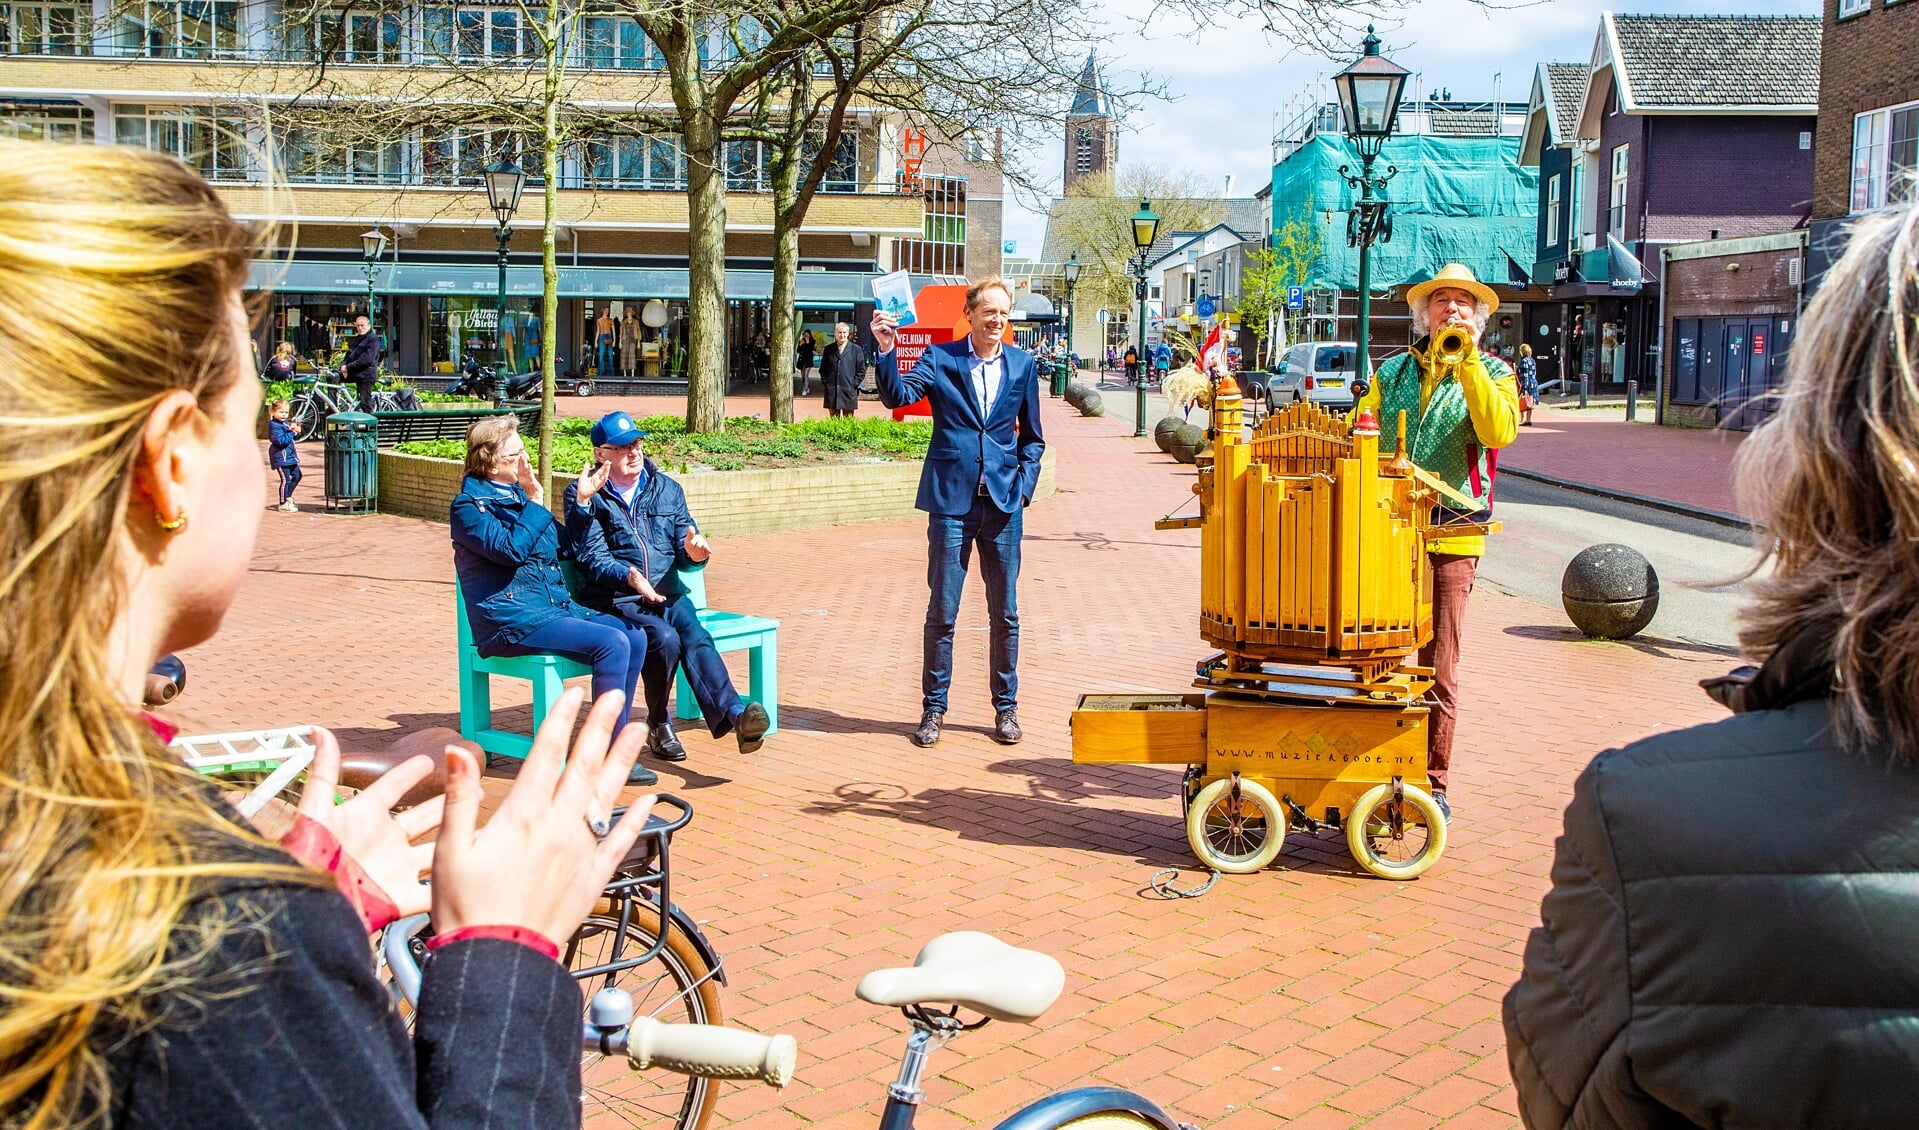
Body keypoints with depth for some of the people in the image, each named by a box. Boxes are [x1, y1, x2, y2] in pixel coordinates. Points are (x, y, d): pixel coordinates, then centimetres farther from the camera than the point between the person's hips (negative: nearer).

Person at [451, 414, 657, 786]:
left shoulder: (518, 493, 18)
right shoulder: (469, 505, -4)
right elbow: (511, 549, -20)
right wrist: (535, 502, -13)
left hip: (555, 604, 8)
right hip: (510, 619, -8)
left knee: (635, 635, -10)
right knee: (612, 644, -24)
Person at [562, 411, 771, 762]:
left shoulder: (667, 489, 17)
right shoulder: (583, 495, 3)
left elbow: (683, 555, 14)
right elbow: (592, 558, -7)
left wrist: (694, 553, -12)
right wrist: (629, 576, -28)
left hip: (669, 594, 4)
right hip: (614, 599, -3)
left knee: (696, 637, -27)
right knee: (665, 638, -31)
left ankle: (733, 716, -48)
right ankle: (659, 725, -13)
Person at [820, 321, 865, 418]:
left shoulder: (856, 349, 4)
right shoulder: (829, 349, 9)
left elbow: (861, 370, 5)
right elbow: (823, 368, 14)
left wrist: (854, 384, -4)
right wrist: (825, 382, 3)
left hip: (849, 391, -2)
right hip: (831, 391, 2)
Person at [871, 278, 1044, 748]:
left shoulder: (1022, 365, 8)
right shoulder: (940, 358, 1)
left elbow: (1032, 438, 14)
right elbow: (898, 396, -13)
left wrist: (1025, 484, 1)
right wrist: (887, 352, -27)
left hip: (1004, 503, 2)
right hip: (951, 501, -2)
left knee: (1005, 614, 9)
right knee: (941, 612, 3)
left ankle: (1006, 707, 22)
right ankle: (933, 708, 16)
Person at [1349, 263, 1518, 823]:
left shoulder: (1492, 372, 5)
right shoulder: (1394, 371, 15)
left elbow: (1499, 431, -14)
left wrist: (1467, 362, -18)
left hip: (1448, 536, -3)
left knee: (1438, 669, 0)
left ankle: (1433, 782, 11)